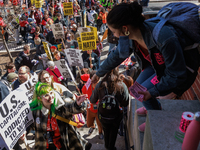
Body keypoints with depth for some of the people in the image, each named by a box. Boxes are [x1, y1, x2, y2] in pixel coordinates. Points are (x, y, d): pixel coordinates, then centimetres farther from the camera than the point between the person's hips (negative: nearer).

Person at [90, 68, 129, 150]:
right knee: (114, 131, 28)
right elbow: (125, 103, -15)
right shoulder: (122, 85, -19)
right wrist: (118, 103, -4)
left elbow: (92, 101, -6)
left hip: (103, 115, 1)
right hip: (116, 115, -1)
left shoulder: (100, 85, -18)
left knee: (106, 130, 29)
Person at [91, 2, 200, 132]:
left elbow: (177, 76, -29)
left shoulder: (164, 39, -41)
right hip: (160, 62, 7)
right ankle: (155, 107, 34)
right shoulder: (129, 37, -18)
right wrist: (99, 74, 14)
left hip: (183, 67, -7)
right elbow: (116, 56, 2)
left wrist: (152, 92, -25)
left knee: (144, 91, -13)